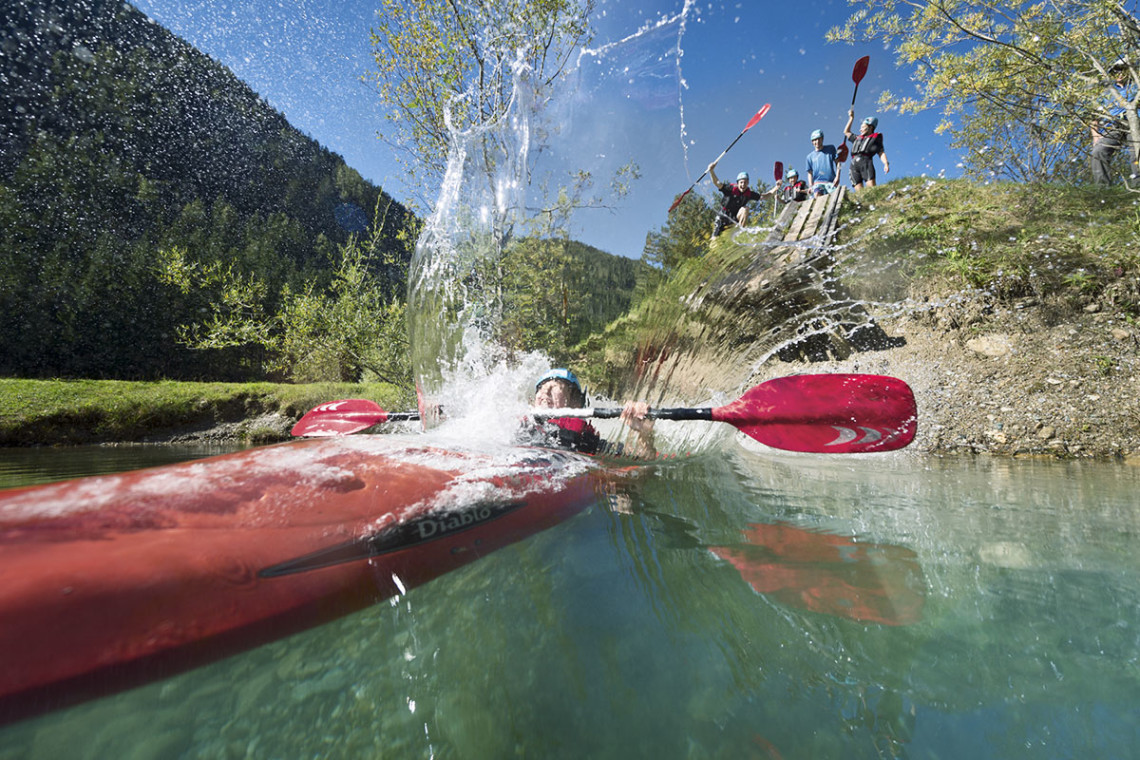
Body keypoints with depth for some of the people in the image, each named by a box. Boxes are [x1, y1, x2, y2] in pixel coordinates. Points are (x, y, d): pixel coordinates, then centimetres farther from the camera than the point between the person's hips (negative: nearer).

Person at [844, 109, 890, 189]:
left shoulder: (876, 137, 22)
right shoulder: (857, 138, 35)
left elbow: (881, 153, 11)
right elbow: (846, 132, 48)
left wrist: (886, 163, -6)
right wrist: (851, 118, 47)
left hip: (866, 161, -3)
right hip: (854, 164, 3)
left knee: (872, 188, -22)